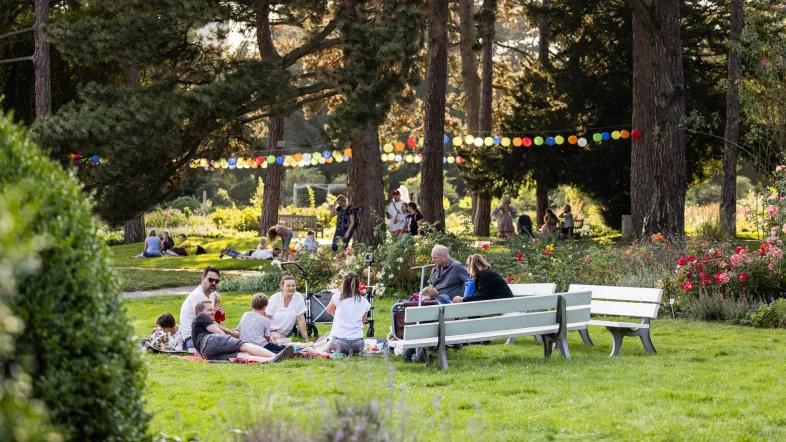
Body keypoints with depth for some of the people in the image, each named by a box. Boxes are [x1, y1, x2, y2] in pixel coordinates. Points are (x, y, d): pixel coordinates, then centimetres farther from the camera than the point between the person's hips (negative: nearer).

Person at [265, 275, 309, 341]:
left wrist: (306, 339, -7)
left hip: (285, 333, 3)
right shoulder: (275, 298, -12)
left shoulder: (299, 297, -9)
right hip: (272, 330, -3)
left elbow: (301, 319, -6)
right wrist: (269, 335, -20)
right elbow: (266, 318, -7)